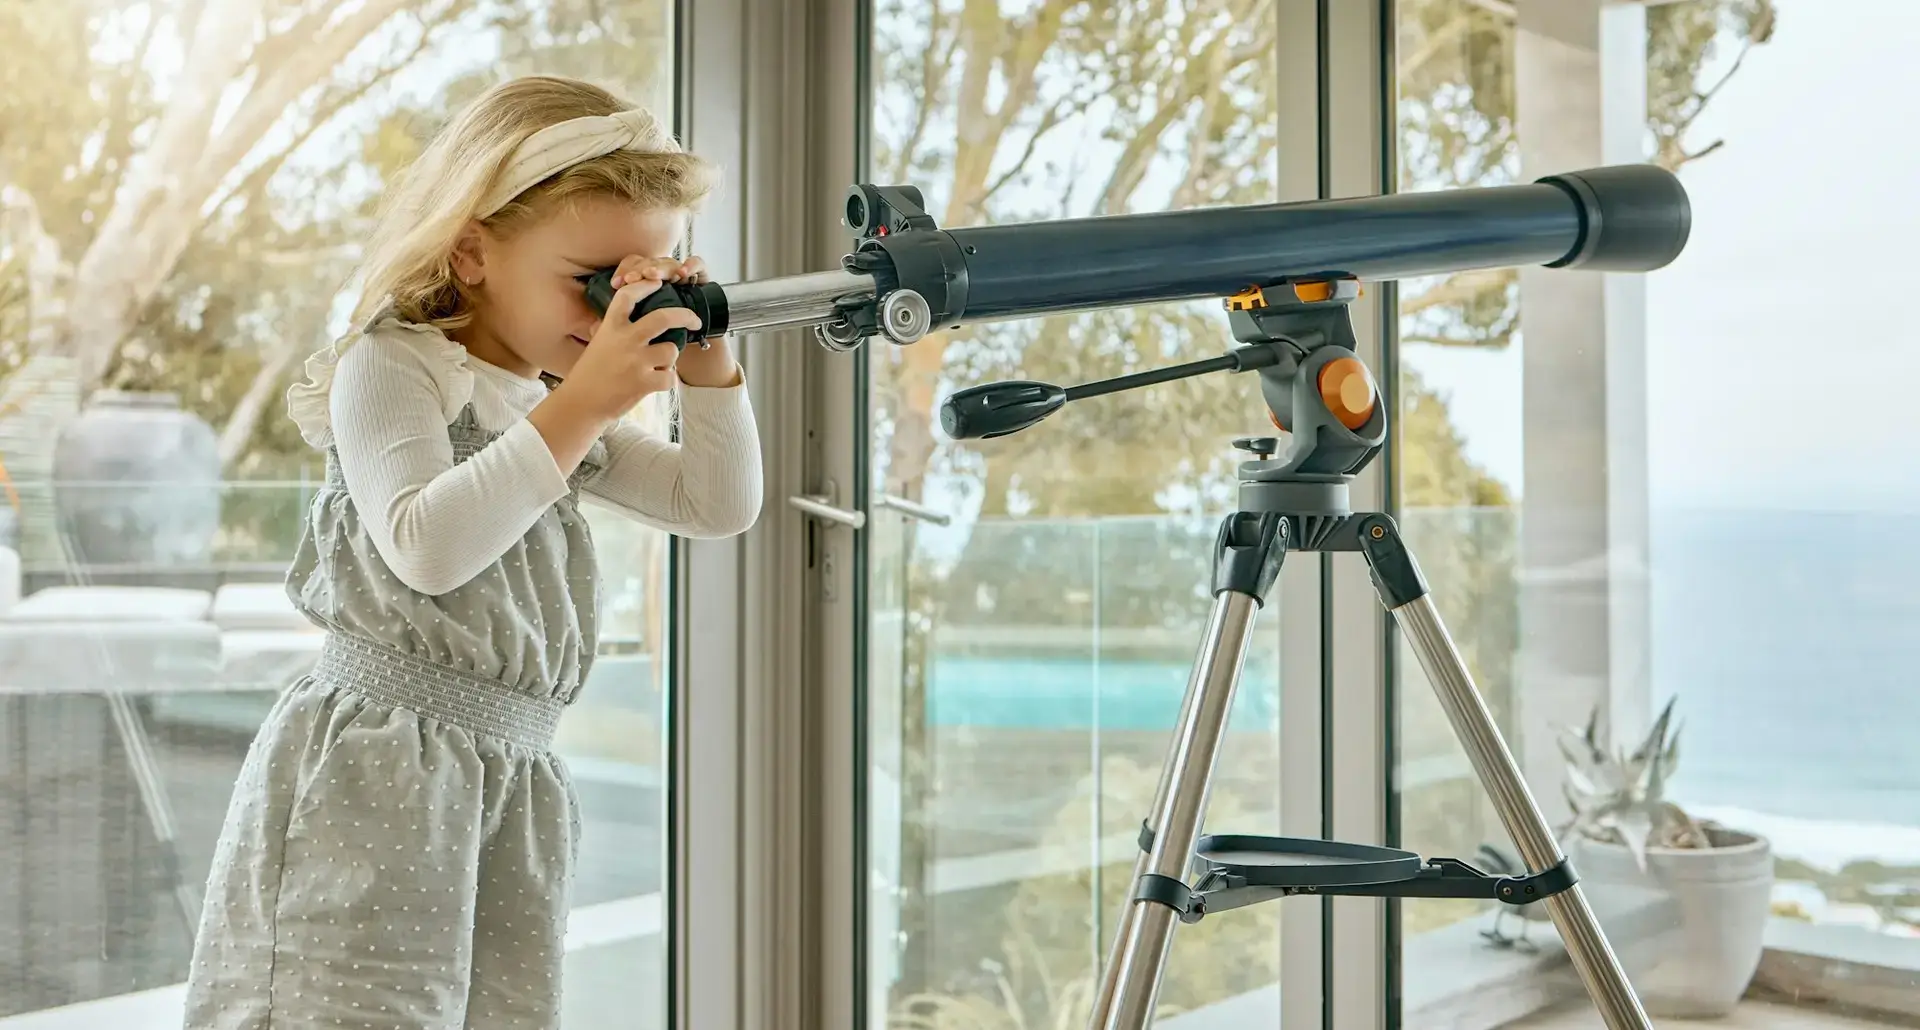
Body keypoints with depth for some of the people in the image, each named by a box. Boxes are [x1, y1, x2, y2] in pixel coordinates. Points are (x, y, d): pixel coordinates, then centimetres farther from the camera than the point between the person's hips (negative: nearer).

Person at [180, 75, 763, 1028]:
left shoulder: (565, 411, 18)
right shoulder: (390, 368, -5)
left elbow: (720, 506, 17)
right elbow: (426, 549, -21)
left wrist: (706, 362, 5)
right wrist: (580, 409, -23)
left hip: (515, 772, 7)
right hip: (378, 760, -7)